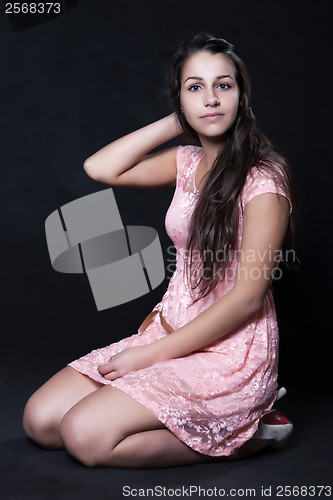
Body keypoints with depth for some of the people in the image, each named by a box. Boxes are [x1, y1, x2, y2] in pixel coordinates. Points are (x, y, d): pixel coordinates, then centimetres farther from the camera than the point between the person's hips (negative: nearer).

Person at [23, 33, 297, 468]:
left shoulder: (263, 178, -15)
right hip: (171, 332, 7)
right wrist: (176, 123, 0)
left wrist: (152, 355, -16)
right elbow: (99, 168, 2)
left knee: (85, 434, -21)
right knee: (40, 419, -2)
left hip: (231, 353, -7)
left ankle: (244, 431, -5)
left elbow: (247, 297, -17)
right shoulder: (187, 162, 8)